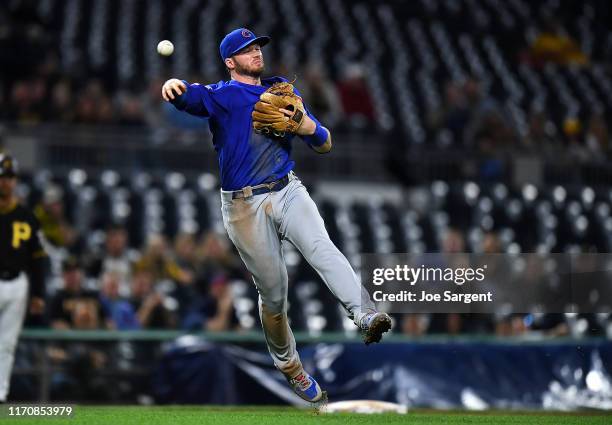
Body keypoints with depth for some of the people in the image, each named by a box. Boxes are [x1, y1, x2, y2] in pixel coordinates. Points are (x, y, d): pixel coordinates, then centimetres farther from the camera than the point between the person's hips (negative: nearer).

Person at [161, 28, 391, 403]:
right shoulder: (220, 96, 4)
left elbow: (325, 146, 16)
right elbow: (190, 97, -19)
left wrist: (309, 127, -7)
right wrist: (174, 86, -44)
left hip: (288, 191, 2)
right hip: (245, 205, -2)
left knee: (320, 246, -28)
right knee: (274, 292, 1)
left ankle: (366, 316, -48)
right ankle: (290, 367, 22)